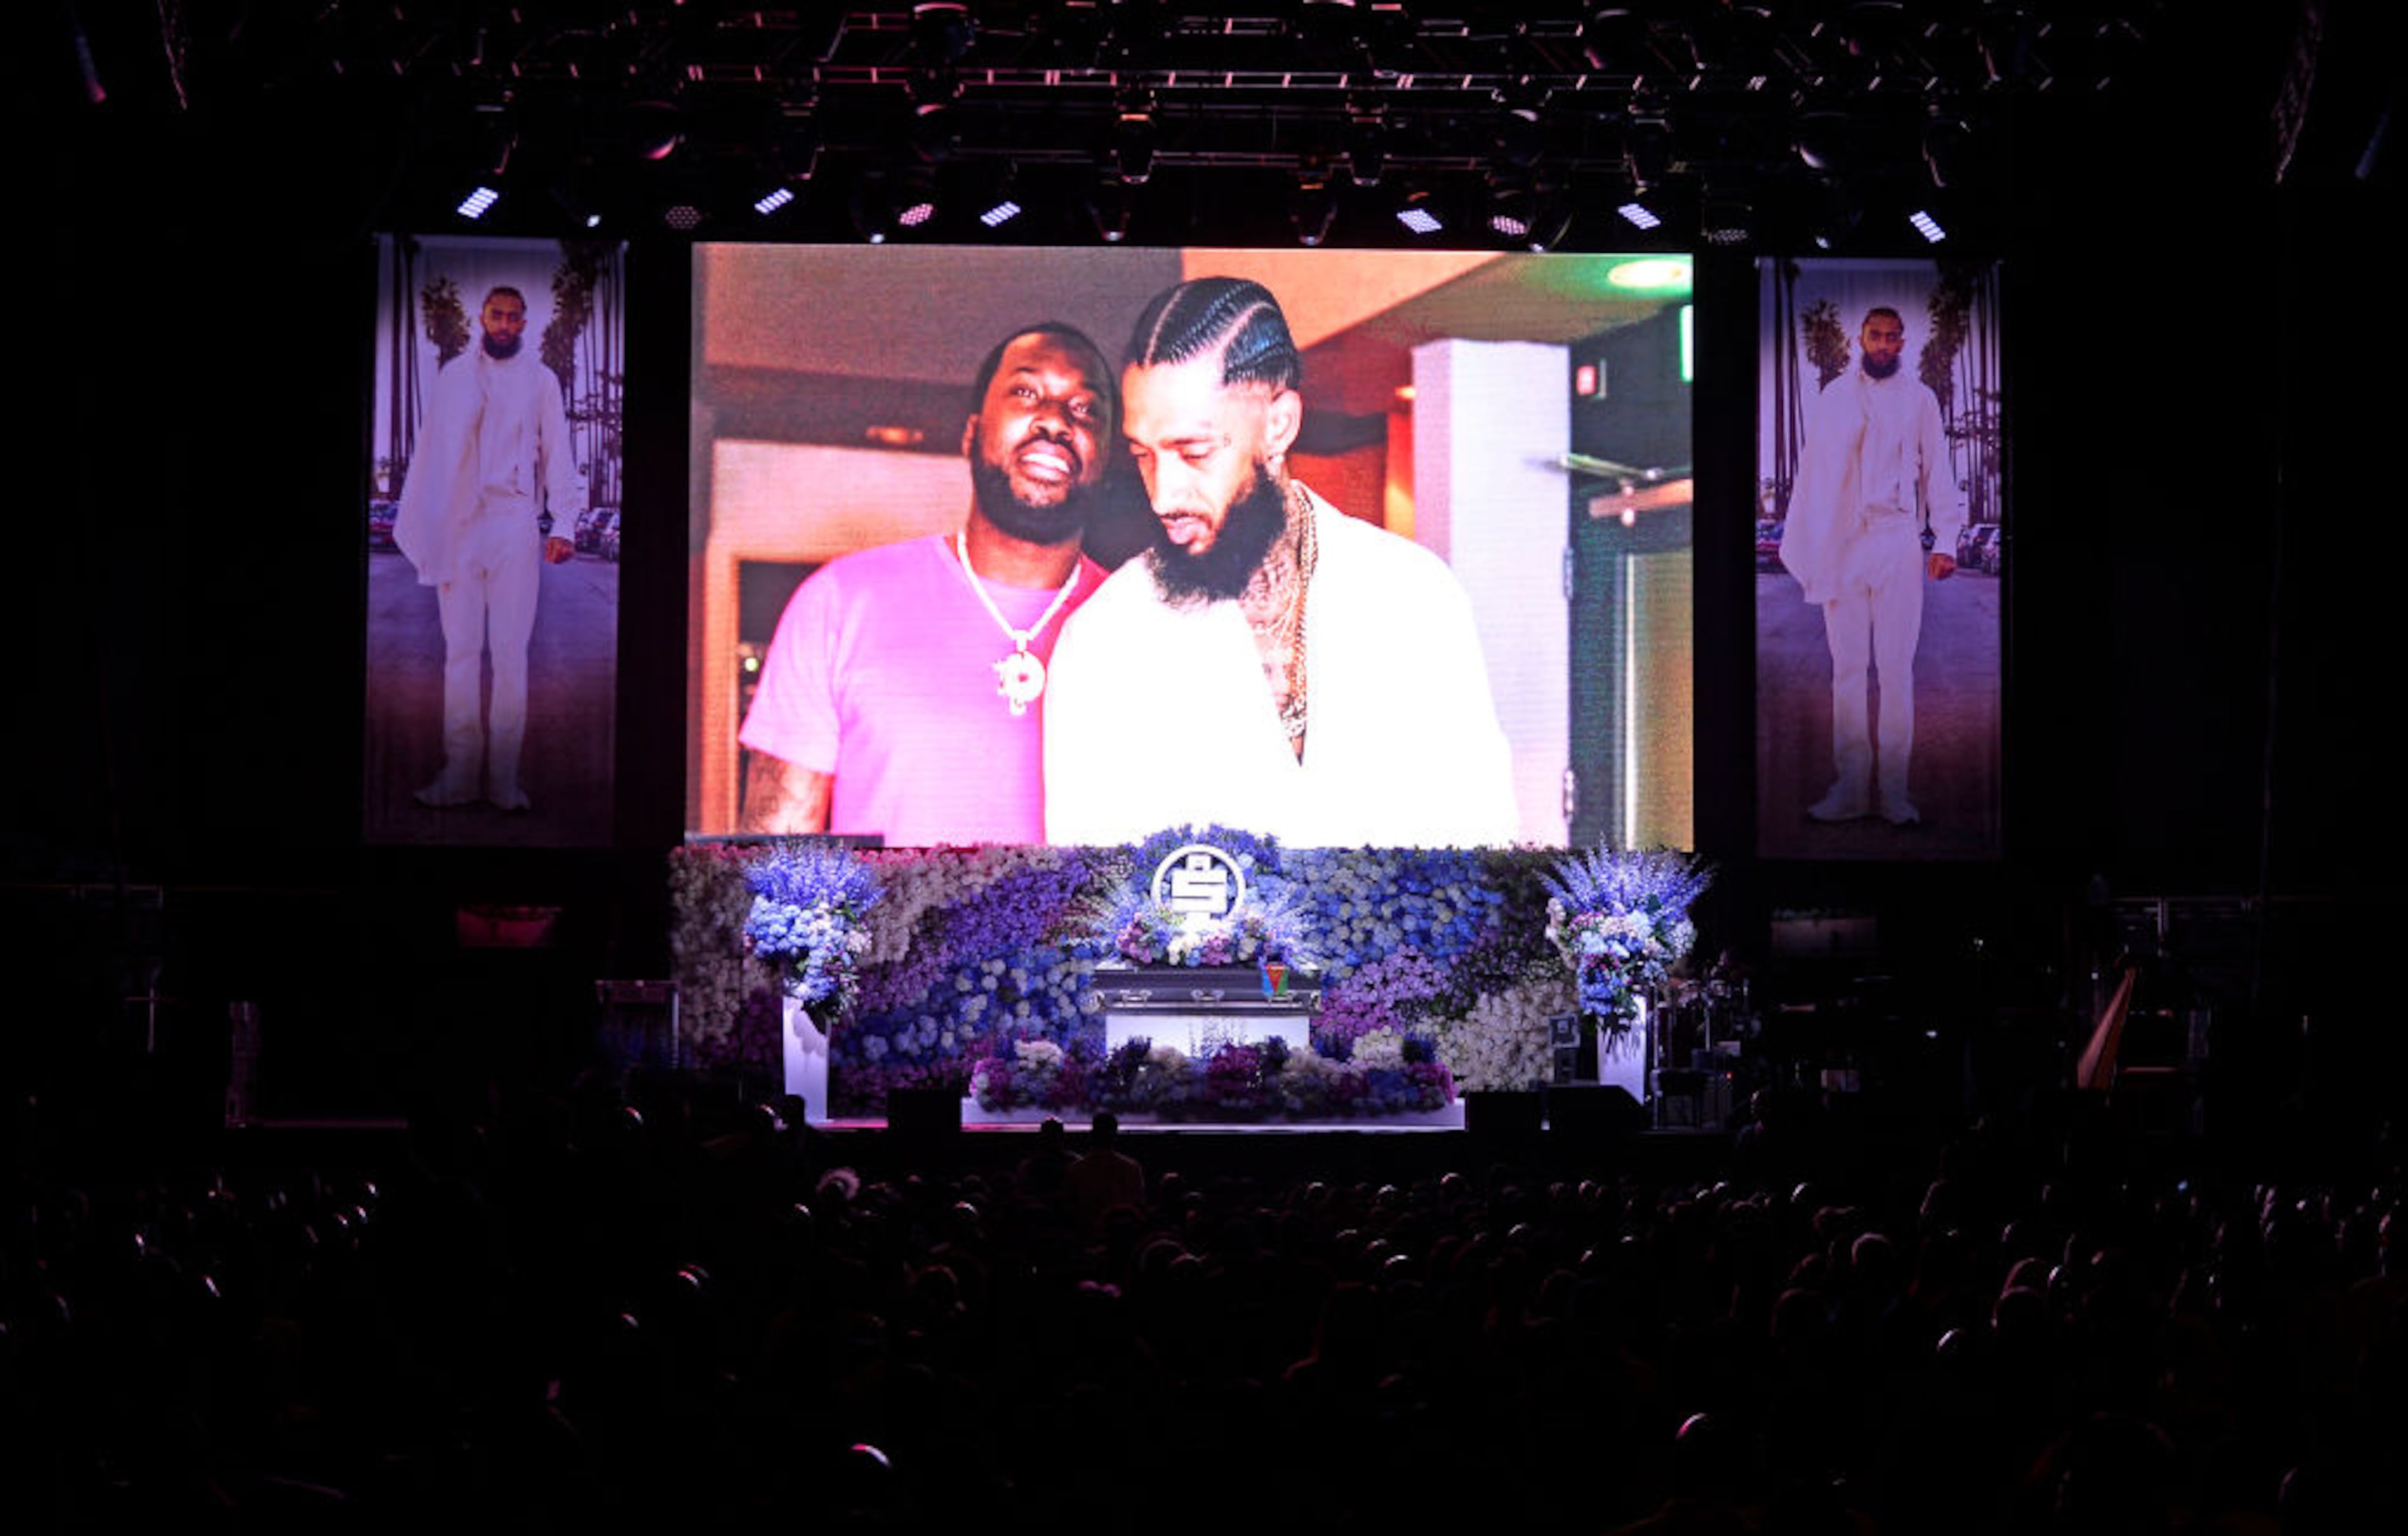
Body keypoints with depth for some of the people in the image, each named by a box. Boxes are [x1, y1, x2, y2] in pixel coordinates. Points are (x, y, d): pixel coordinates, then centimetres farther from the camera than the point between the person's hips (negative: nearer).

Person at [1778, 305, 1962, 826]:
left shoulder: (1918, 398, 8)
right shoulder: (1835, 396, 11)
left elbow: (1937, 470, 8)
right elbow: (1813, 472, 11)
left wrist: (1945, 541, -1)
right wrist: (1801, 543, 7)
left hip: (1898, 543, -1)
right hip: (1841, 543, 1)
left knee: (1896, 669, -2)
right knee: (1847, 667, 1)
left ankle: (1893, 790, 0)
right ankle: (1851, 787, 3)